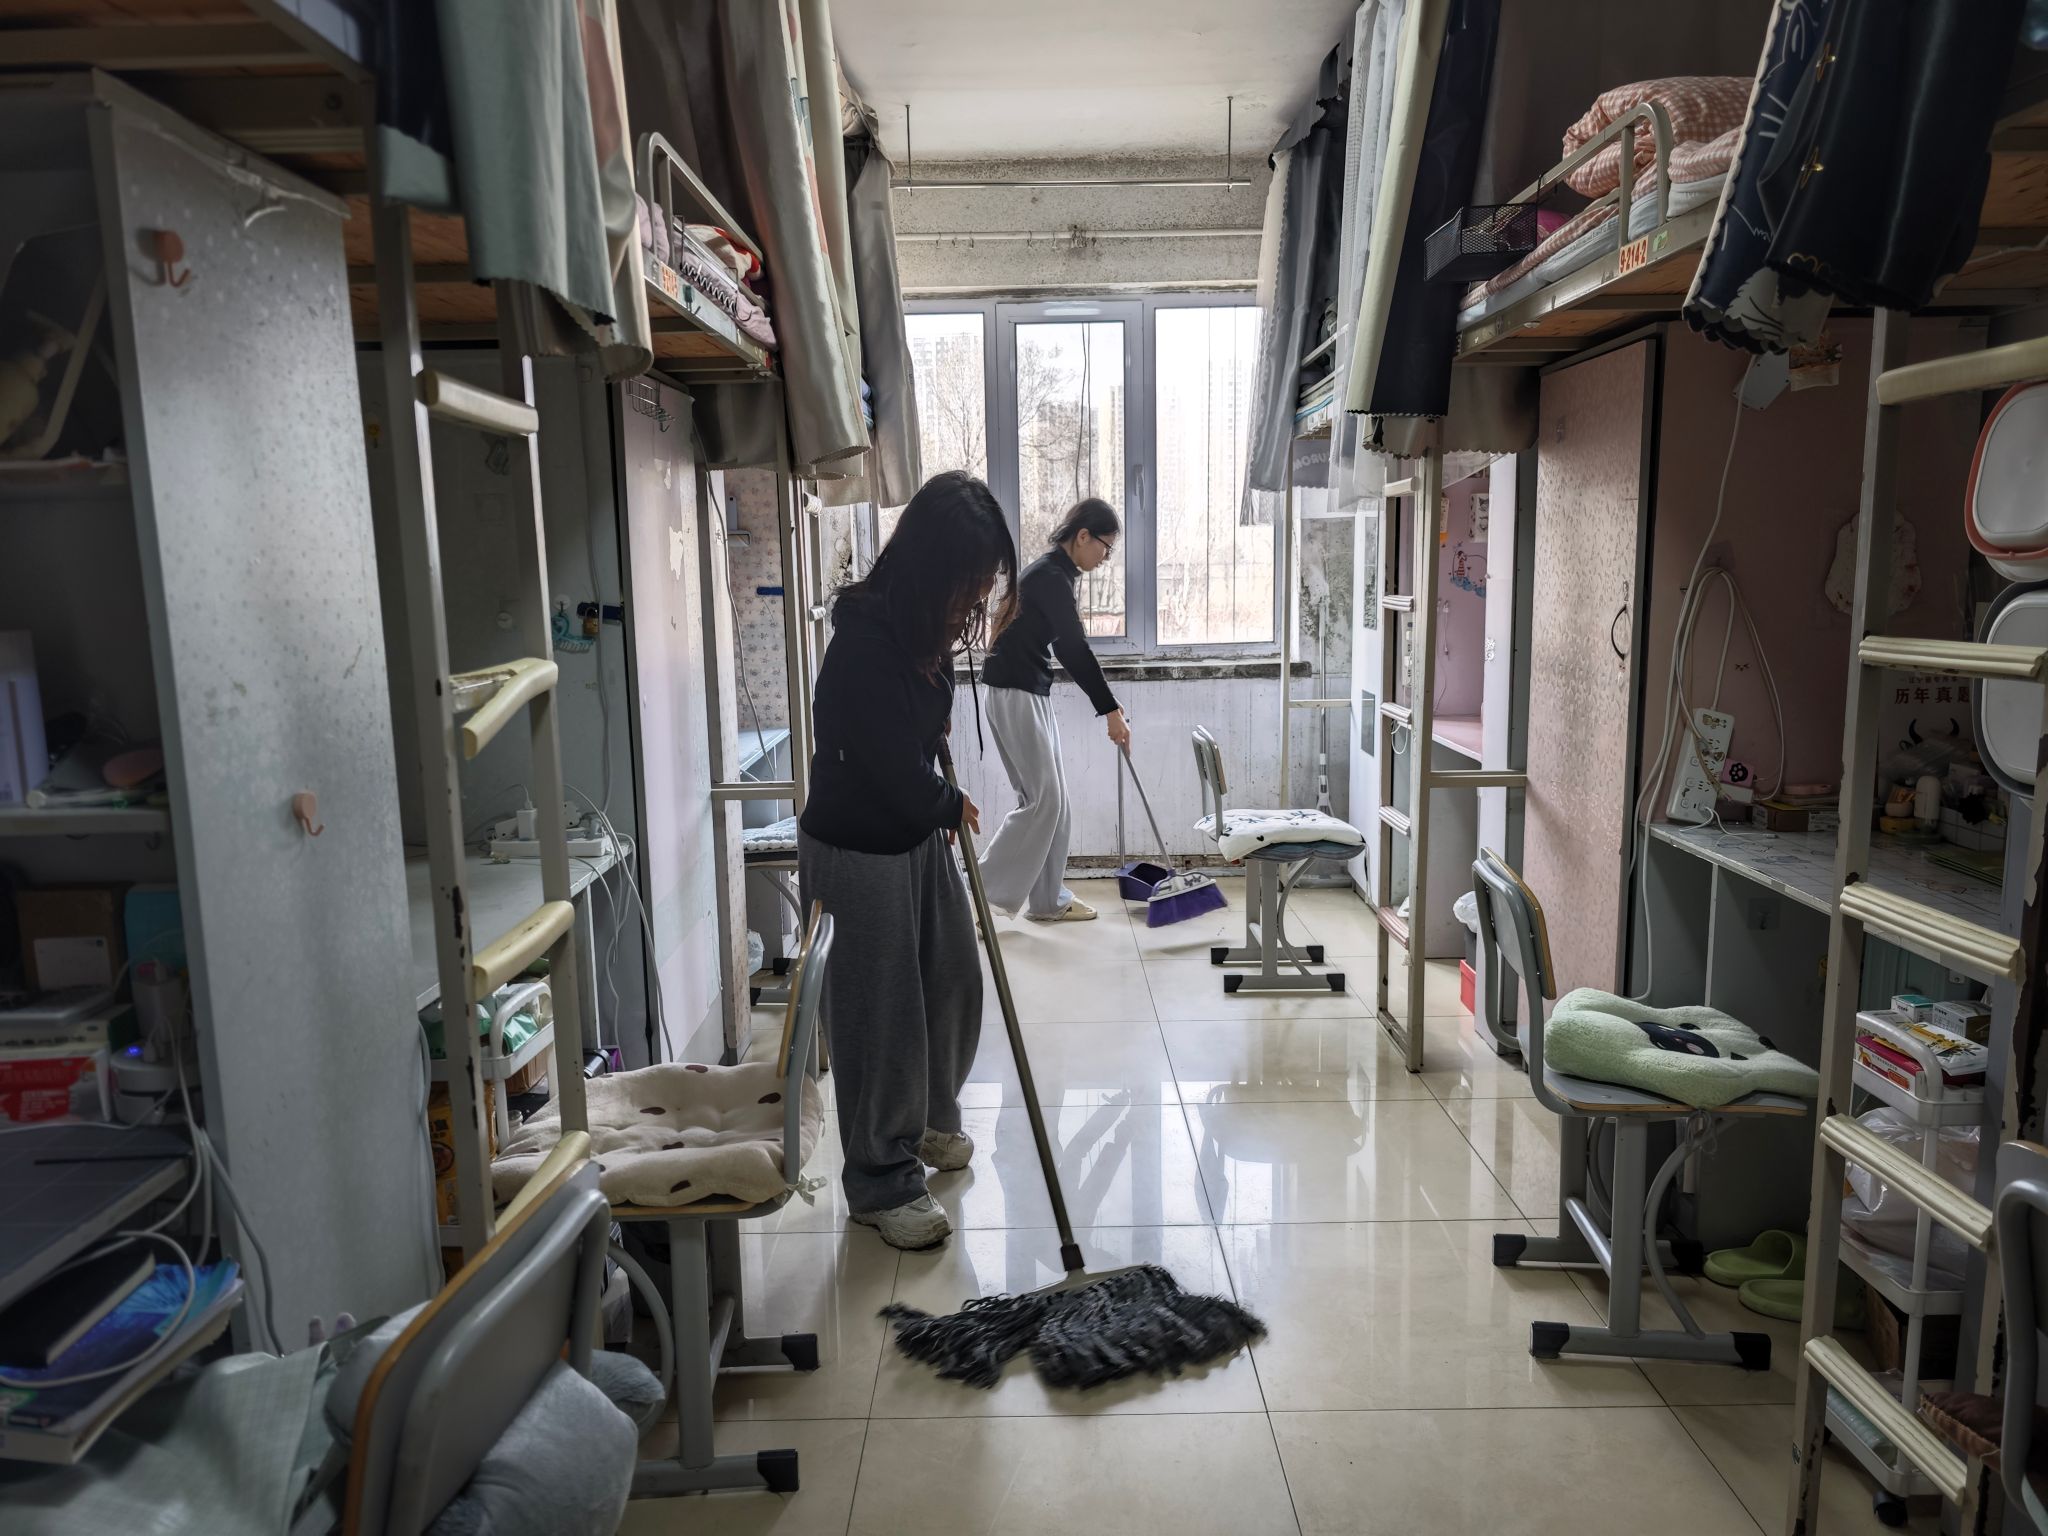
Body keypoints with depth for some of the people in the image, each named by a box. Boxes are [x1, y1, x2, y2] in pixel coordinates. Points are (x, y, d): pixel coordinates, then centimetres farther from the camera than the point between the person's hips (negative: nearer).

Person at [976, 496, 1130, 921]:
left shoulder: (1053, 574, 16)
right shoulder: (1050, 577, -16)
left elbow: (1065, 649, 21)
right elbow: (1076, 648, -19)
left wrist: (1107, 702, 21)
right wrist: (1110, 711, -17)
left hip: (1031, 694, 10)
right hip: (1014, 694, -10)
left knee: (1054, 800, 10)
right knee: (1041, 800, -8)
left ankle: (1047, 899, 16)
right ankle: (984, 892, -4)